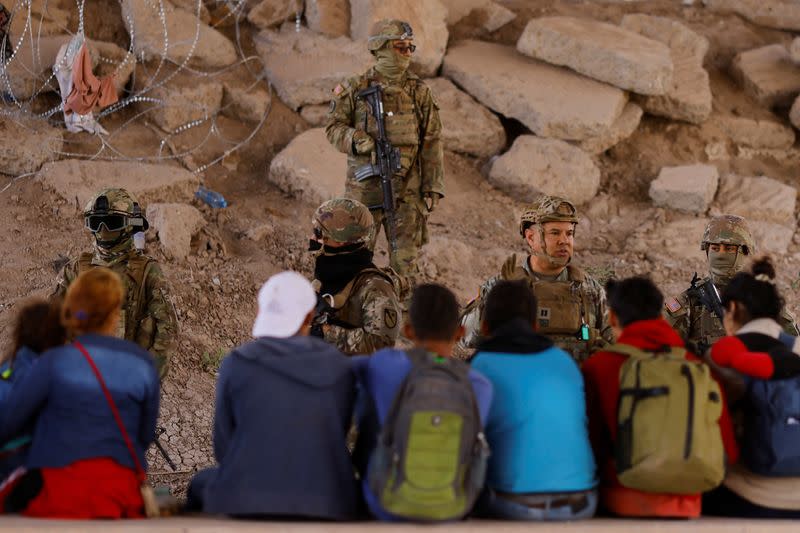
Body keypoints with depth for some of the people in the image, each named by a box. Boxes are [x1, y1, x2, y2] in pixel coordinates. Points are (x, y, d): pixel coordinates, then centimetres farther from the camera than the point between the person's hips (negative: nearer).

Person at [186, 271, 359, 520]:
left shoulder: (237, 363, -2)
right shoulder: (338, 367, 3)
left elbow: (223, 448, 4)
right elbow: (333, 440, 10)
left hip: (245, 499, -1)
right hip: (325, 504, 1)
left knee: (201, 485, 33)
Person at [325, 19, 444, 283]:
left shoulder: (420, 92, 5)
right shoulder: (354, 89, 1)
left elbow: (431, 143, 5)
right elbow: (333, 126, 4)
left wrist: (433, 188, 1)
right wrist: (356, 140, -17)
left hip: (406, 190, 1)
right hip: (364, 188, -1)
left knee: (405, 261, 5)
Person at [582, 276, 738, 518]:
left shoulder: (598, 367, -4)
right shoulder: (699, 370, 2)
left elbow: (588, 443, -2)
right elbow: (727, 452, 4)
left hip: (621, 504, -2)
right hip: (684, 506, 3)